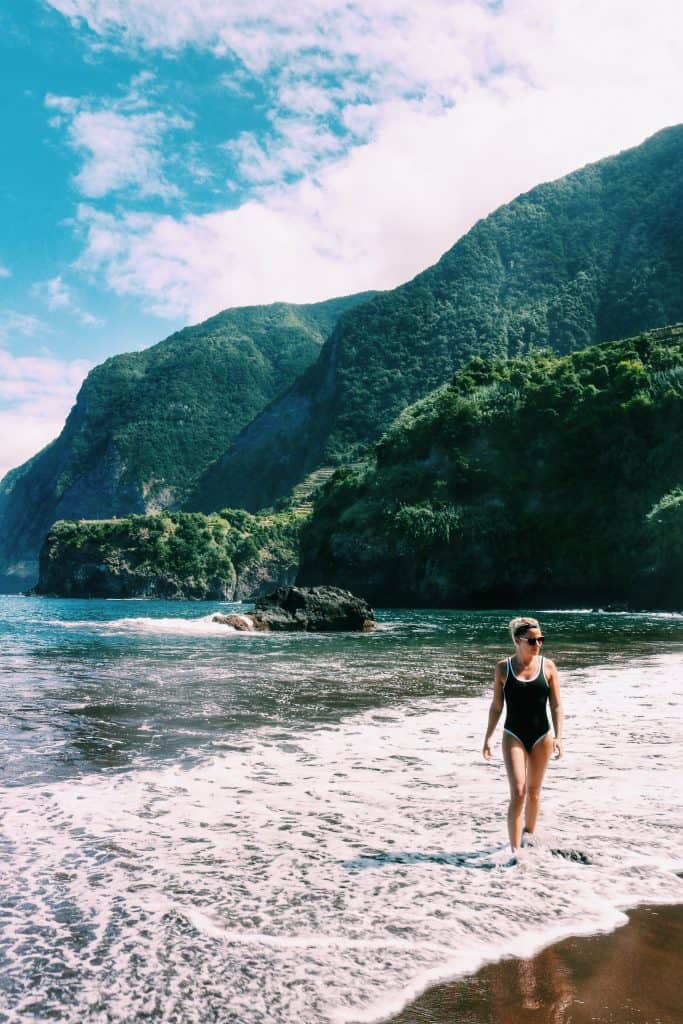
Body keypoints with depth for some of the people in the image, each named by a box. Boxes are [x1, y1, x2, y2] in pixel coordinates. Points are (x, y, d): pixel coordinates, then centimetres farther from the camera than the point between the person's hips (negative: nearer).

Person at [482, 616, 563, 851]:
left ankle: (528, 834, 39)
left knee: (534, 791, 16)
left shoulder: (548, 666, -3)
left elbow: (556, 706, -1)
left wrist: (558, 737, -10)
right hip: (514, 735, -2)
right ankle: (514, 850, -5)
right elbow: (496, 706, 3)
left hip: (541, 736, 2)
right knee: (518, 792, -11)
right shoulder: (504, 667, -5)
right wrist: (488, 737, 3)